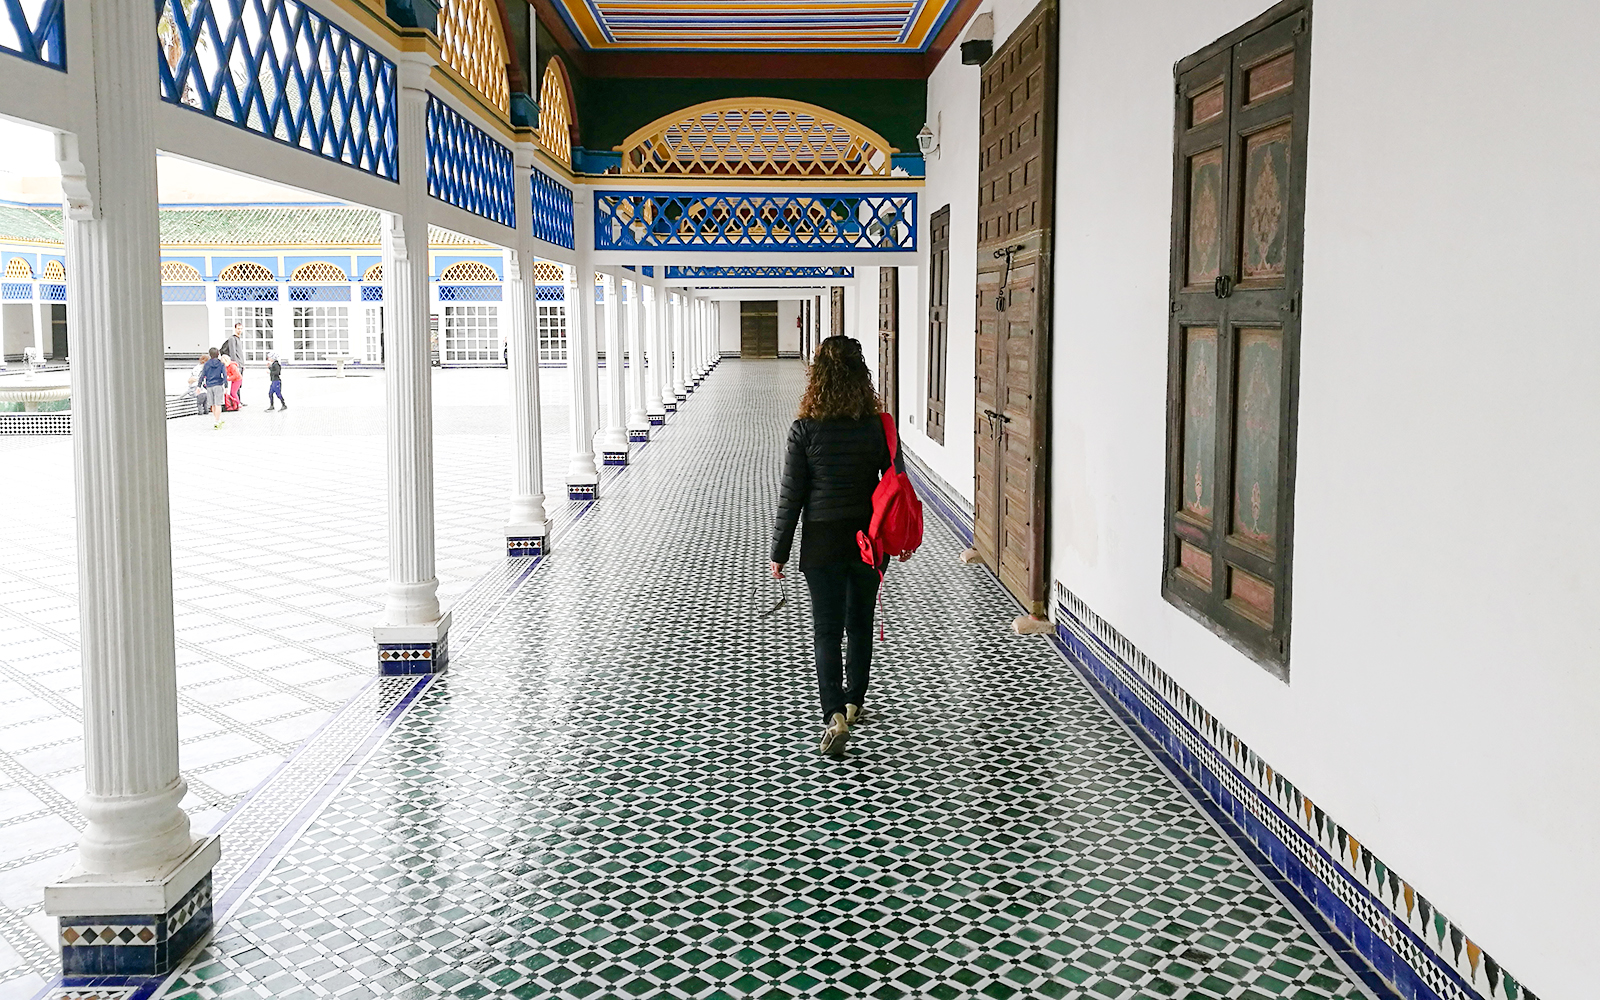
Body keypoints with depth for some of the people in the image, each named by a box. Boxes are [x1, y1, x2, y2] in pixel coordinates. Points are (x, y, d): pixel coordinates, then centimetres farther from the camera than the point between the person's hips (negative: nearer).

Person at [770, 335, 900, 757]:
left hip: (823, 541, -3)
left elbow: (792, 496, -9)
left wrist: (779, 551, -1)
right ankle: (853, 703, 33)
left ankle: (835, 714, -12)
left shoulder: (805, 429, -12)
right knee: (860, 624, 19)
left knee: (827, 630, 3)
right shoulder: (878, 427, -6)